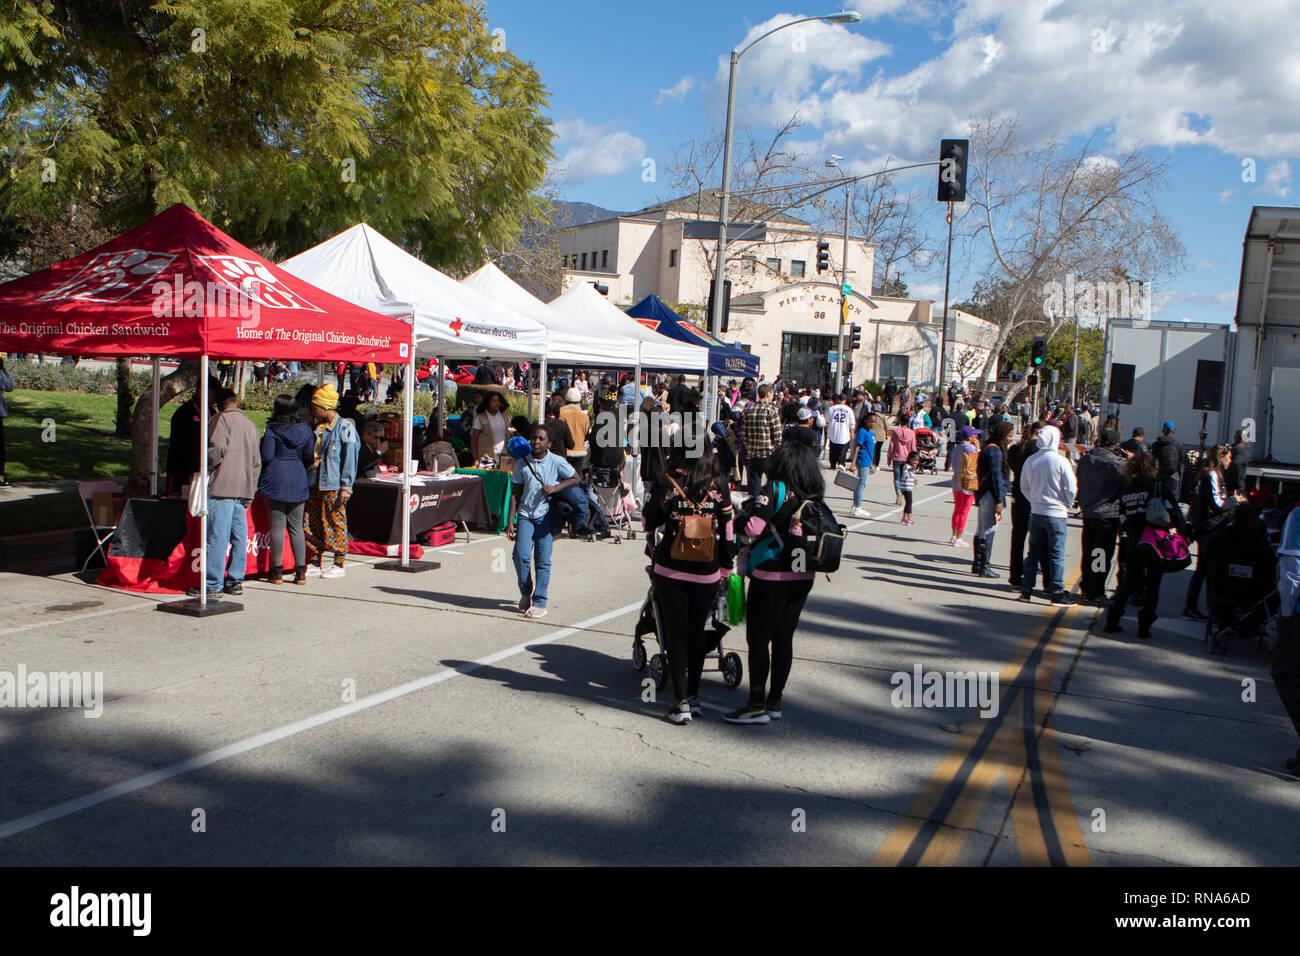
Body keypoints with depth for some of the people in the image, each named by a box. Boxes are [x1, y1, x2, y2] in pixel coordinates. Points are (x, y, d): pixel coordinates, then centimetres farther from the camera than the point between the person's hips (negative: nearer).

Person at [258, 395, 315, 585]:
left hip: (275, 481, -4)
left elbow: (266, 457, -10)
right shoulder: (305, 430, 5)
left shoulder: (272, 429, -7)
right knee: (296, 527, 8)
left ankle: (277, 571, 4)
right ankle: (300, 572, 6)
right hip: (298, 482, 4)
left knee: (277, 526, 1)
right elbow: (309, 458, 6)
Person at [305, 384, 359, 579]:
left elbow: (350, 458, -9)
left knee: (336, 523, -2)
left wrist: (346, 486, -14)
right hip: (314, 484, 7)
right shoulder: (317, 427, 17)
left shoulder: (345, 427, -5)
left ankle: (339, 564, 6)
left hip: (333, 485, -7)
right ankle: (315, 564, 15)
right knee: (312, 524, 7)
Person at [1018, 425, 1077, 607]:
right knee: (1056, 555, 2)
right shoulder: (1060, 461, -14)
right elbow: (1072, 488, -10)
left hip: (1035, 512, 4)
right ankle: (1056, 593, 4)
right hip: (1056, 514, -4)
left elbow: (1024, 486, 8)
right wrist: (1066, 505, 7)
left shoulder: (1030, 461, -1)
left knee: (1033, 553, 12)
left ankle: (1026, 589, 14)